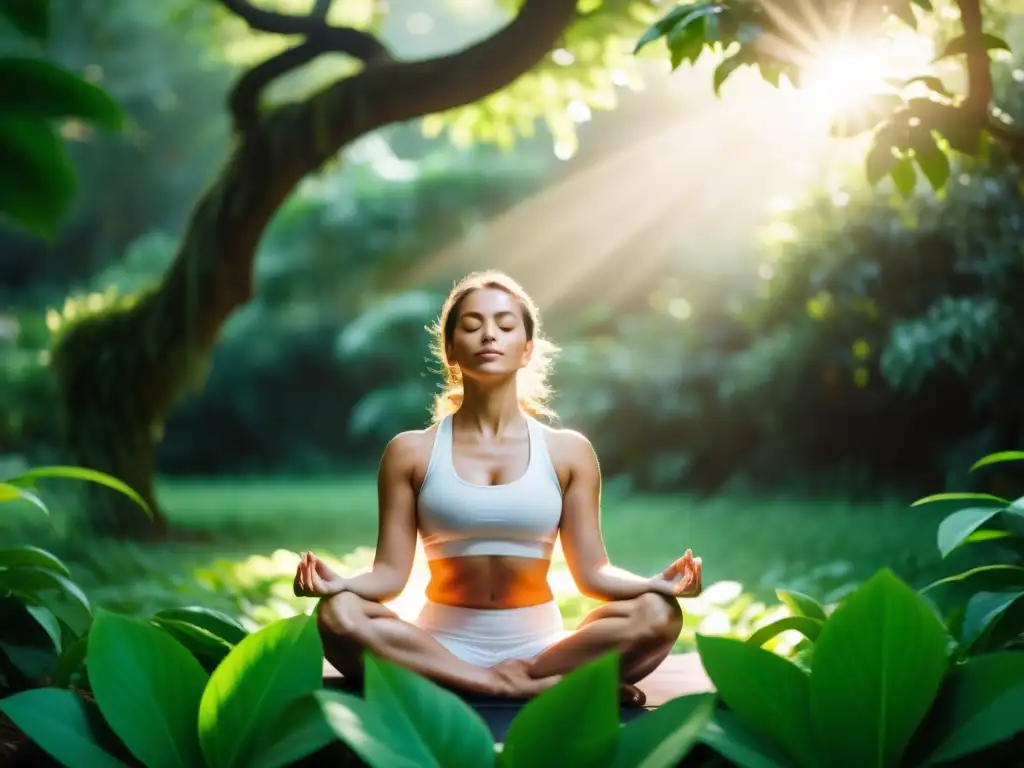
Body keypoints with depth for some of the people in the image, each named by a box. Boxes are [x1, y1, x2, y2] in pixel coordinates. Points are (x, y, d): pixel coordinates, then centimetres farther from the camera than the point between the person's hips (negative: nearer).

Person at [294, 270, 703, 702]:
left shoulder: (568, 452, 4)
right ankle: (553, 687, -29)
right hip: (442, 645, 0)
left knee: (658, 614, -25)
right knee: (337, 615, -32)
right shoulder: (411, 452, 2)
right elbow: (391, 573, -3)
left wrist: (658, 583, -19)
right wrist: (338, 583, -25)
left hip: (538, 645, 0)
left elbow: (591, 572, 1)